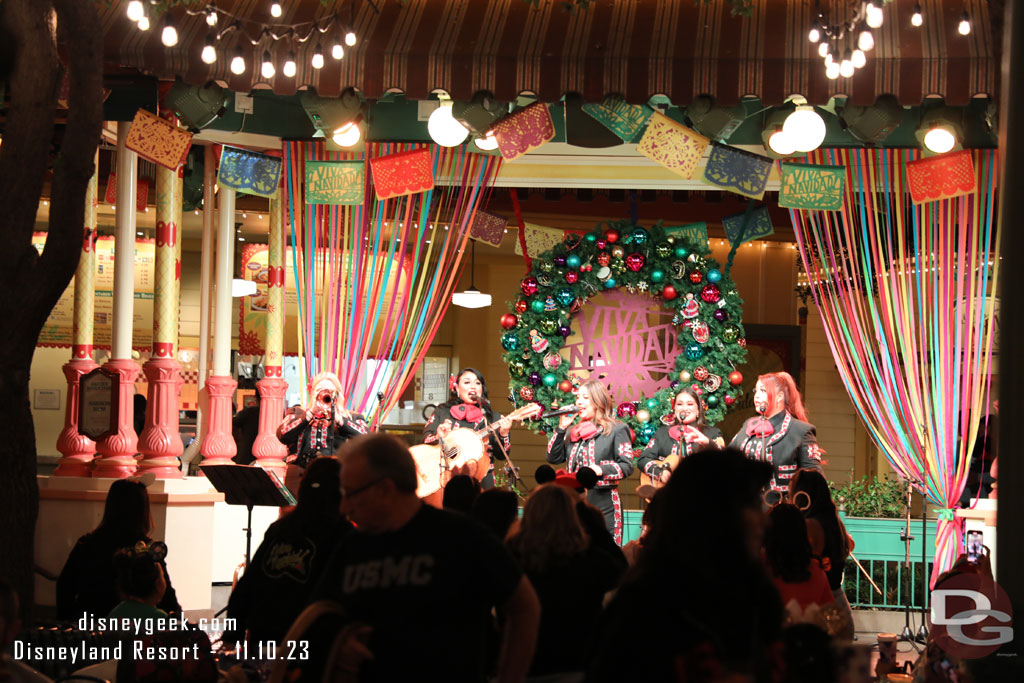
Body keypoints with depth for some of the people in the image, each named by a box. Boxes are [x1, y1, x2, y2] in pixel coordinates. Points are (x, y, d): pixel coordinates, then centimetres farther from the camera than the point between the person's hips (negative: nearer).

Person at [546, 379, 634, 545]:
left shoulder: (616, 430, 0)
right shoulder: (574, 432, 19)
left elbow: (627, 466, -7)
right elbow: (553, 458, 13)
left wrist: (601, 470, -23)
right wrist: (561, 428, 6)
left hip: (603, 503, -6)